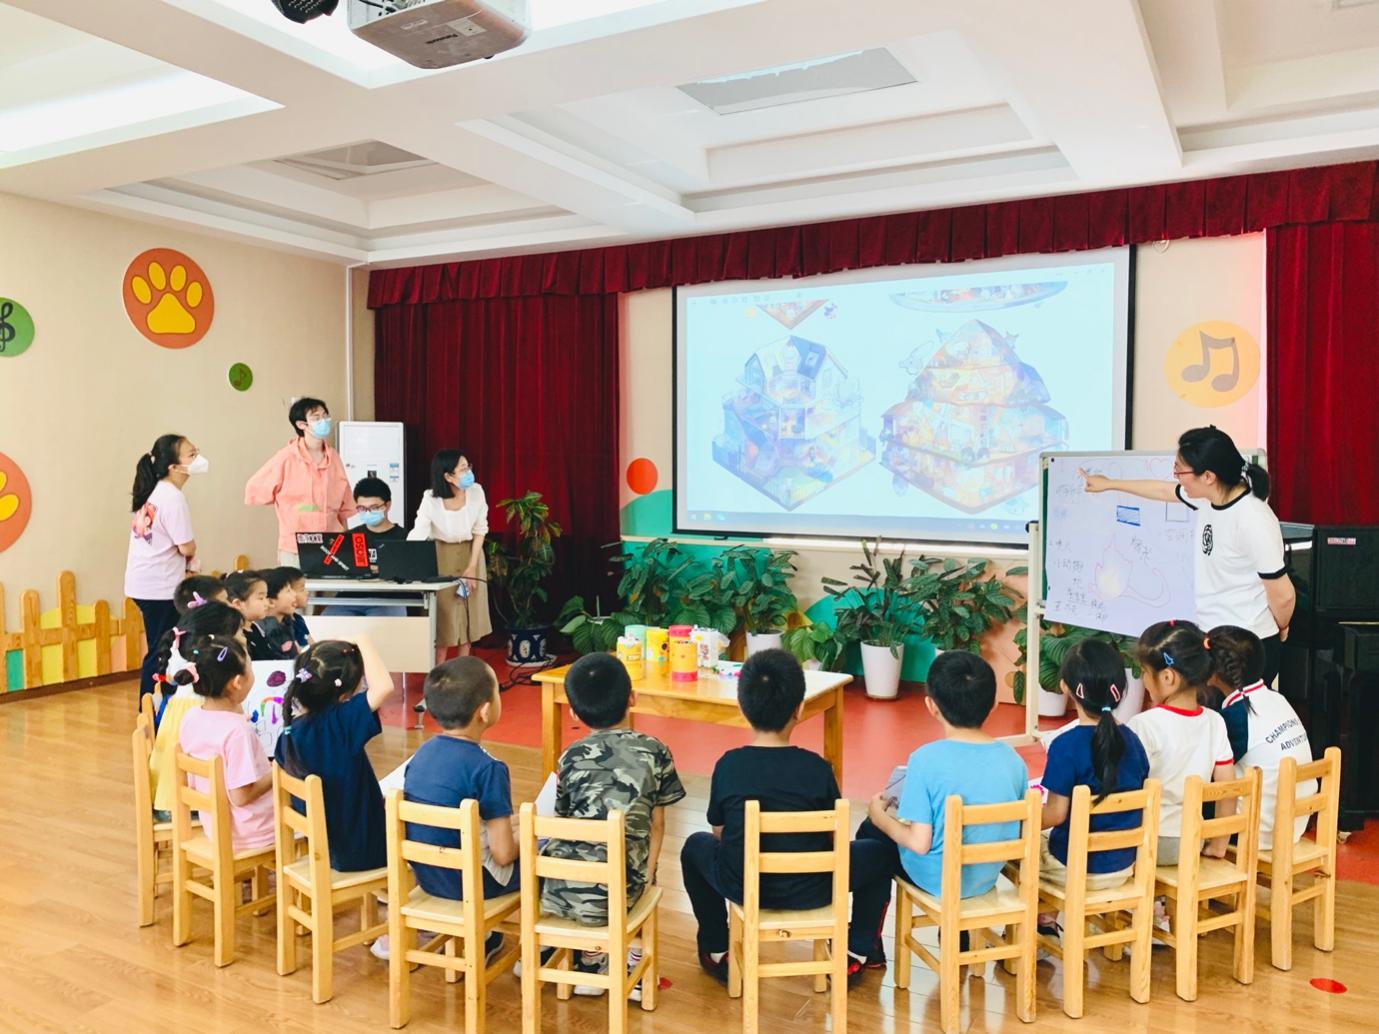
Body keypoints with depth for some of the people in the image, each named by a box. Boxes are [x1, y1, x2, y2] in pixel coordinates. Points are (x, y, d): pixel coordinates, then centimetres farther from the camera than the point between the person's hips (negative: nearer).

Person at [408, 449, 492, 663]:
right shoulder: (431, 500, -24)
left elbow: (480, 530, -8)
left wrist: (471, 567, -11)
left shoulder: (476, 492, -18)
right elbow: (416, 537, -25)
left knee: (468, 615, 6)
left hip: (470, 553, 2)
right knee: (443, 615, -1)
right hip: (441, 557, -2)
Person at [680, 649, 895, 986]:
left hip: (743, 888, 1)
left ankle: (716, 952, 31)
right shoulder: (817, 768, -13)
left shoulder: (728, 765, -11)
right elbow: (835, 839, -3)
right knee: (880, 852, 23)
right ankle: (858, 952, 26)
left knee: (695, 846, 31)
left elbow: (720, 834, 0)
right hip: (810, 891, -1)